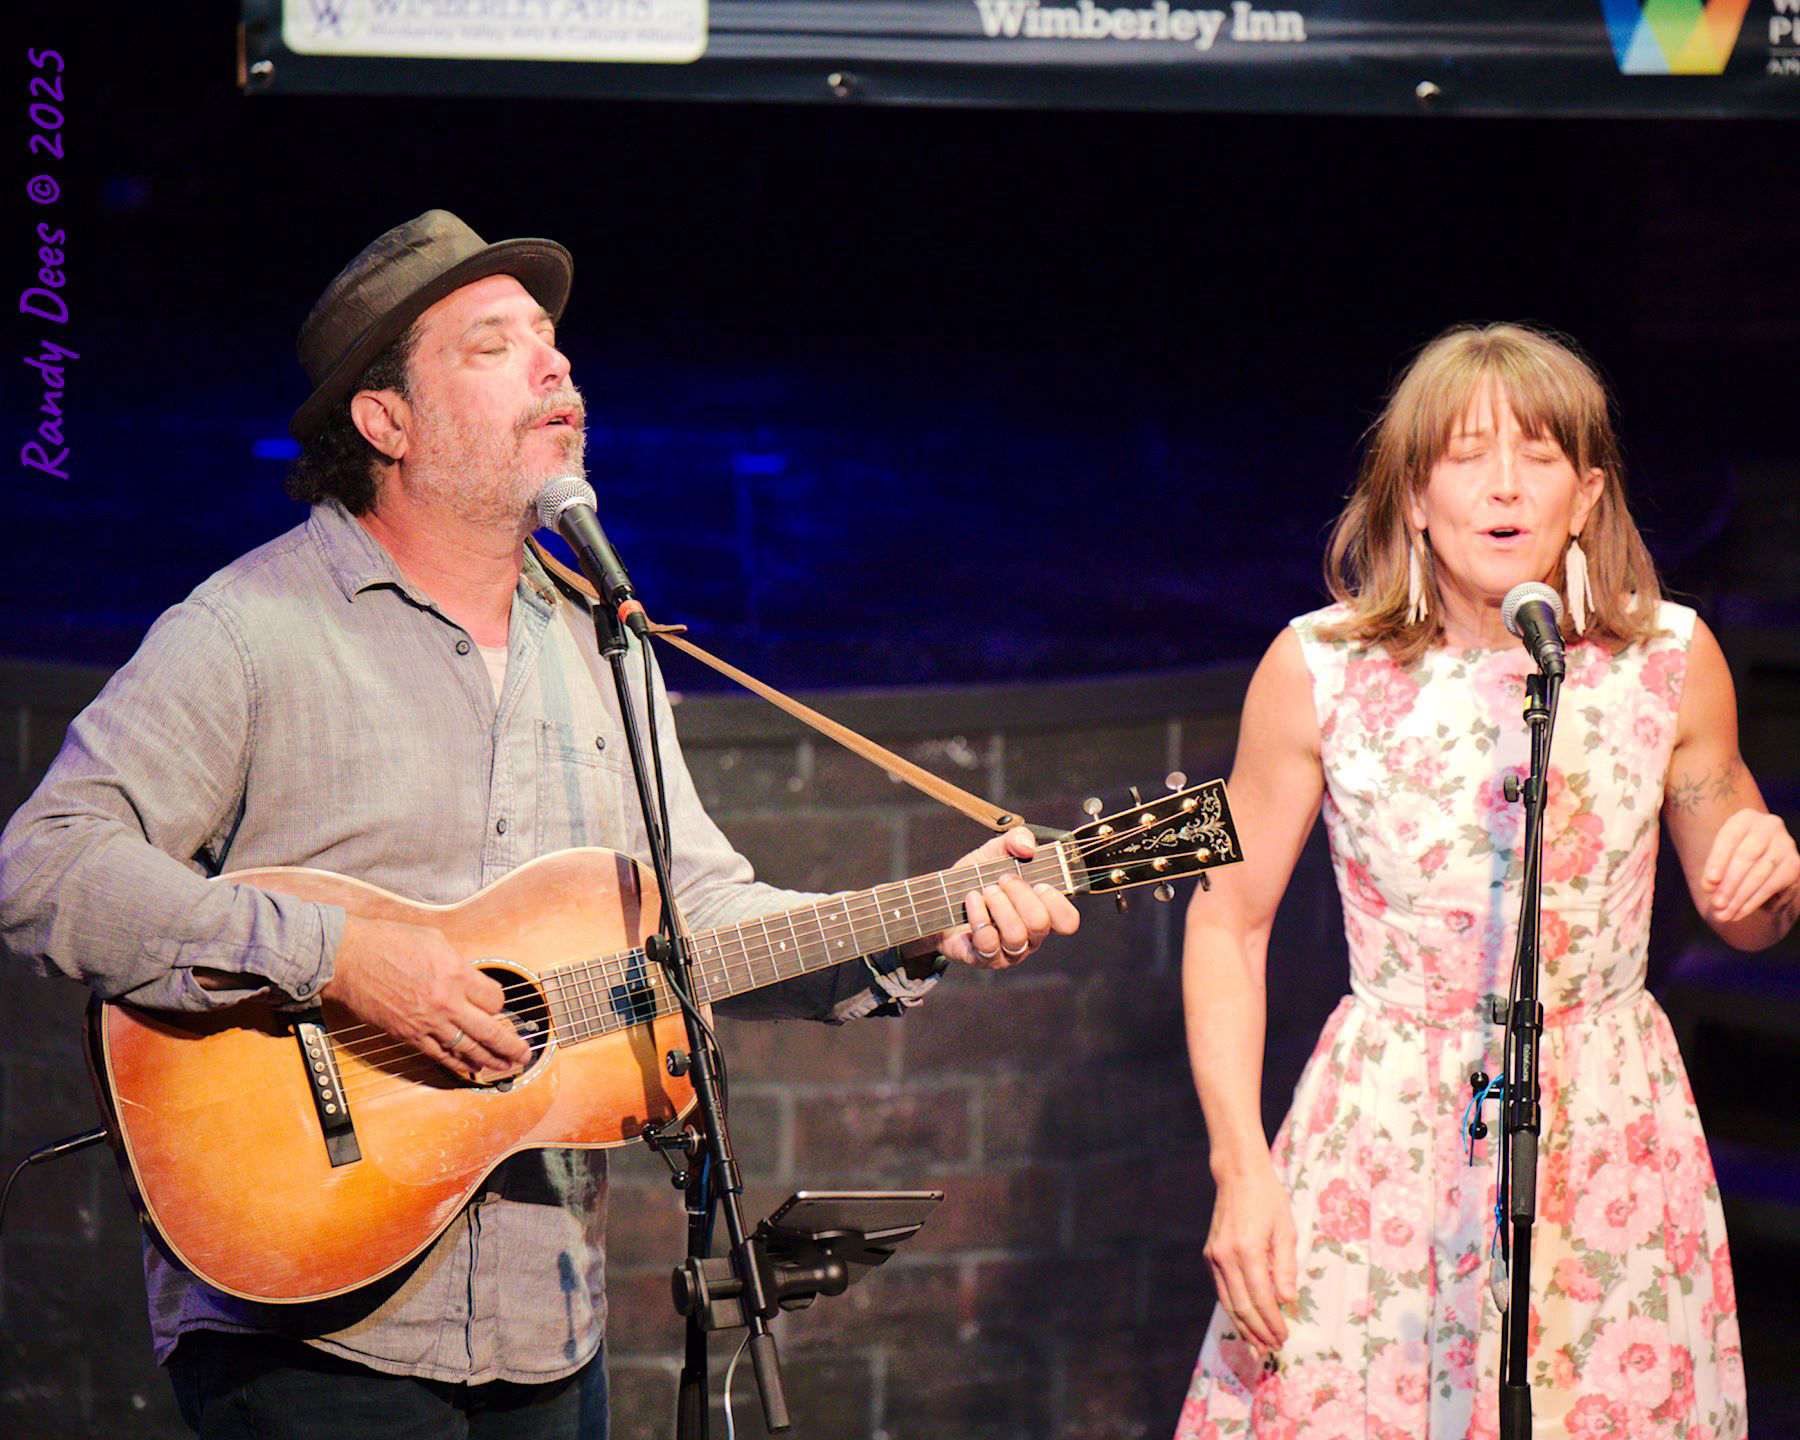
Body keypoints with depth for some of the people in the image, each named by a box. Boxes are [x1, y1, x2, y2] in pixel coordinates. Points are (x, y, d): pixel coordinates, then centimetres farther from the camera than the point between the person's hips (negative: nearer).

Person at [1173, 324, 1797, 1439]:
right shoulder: (1318, 669, -7)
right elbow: (1229, 921, 2)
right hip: (1383, 1137, -1)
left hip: (1611, 1137, 1)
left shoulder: (1673, 658, -3)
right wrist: (1240, 1169, -6)